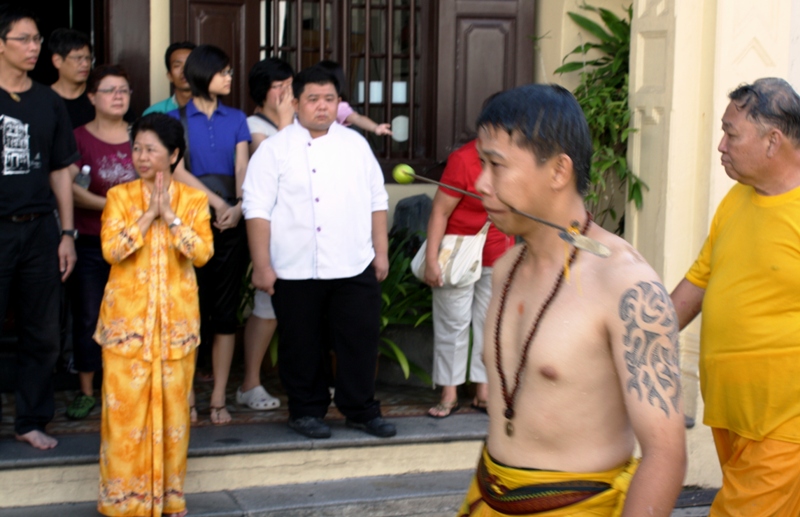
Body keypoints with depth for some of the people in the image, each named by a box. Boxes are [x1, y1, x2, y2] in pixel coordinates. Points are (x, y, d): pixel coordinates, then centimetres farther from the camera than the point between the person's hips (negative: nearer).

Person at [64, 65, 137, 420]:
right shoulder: (79, 138, 2)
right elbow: (66, 187, -10)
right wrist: (109, 205, -18)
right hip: (89, 244, -2)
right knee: (88, 318, 2)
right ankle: (86, 391, 14)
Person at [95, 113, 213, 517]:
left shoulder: (193, 200, 4)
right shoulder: (119, 196, 2)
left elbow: (203, 253, -9)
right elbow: (110, 249, -12)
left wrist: (170, 216, -15)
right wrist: (148, 215, -14)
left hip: (175, 317, 1)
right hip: (127, 316, -1)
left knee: (173, 404, 6)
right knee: (124, 404, -2)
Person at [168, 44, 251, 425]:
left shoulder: (236, 120, 12)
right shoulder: (176, 119, 5)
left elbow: (242, 169, 0)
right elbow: (178, 170, -5)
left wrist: (238, 206, -18)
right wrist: (217, 203, -14)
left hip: (230, 223, 2)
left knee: (225, 310, 1)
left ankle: (219, 398, 6)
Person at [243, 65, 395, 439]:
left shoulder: (355, 144, 11)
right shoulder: (275, 150, -2)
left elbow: (376, 201, 14)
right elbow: (258, 210, -6)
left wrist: (381, 251, 9)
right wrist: (262, 265, -11)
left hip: (355, 268, 3)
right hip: (297, 270, -3)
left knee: (361, 339, 6)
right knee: (303, 345, 7)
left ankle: (361, 410, 21)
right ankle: (306, 411, 23)